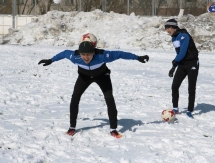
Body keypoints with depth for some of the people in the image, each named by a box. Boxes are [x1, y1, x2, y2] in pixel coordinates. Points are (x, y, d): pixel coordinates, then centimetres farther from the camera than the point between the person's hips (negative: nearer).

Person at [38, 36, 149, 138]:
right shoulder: (75, 56, -37)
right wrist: (50, 61, 0)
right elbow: (64, 53, -14)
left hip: (102, 75, -1)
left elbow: (119, 54, -29)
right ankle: (72, 127, 4)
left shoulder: (102, 55, -42)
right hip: (84, 76, 2)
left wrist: (138, 58, -22)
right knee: (75, 98, -11)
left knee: (109, 98, -14)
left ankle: (113, 129, -3)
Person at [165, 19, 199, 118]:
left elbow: (183, 52, -25)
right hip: (182, 64, 8)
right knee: (174, 86, -1)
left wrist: (175, 62, -20)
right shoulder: (174, 38, 7)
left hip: (192, 64, -8)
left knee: (191, 89, -3)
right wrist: (174, 66, 9)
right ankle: (175, 108, 11)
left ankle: (190, 111, 5)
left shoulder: (184, 36, -19)